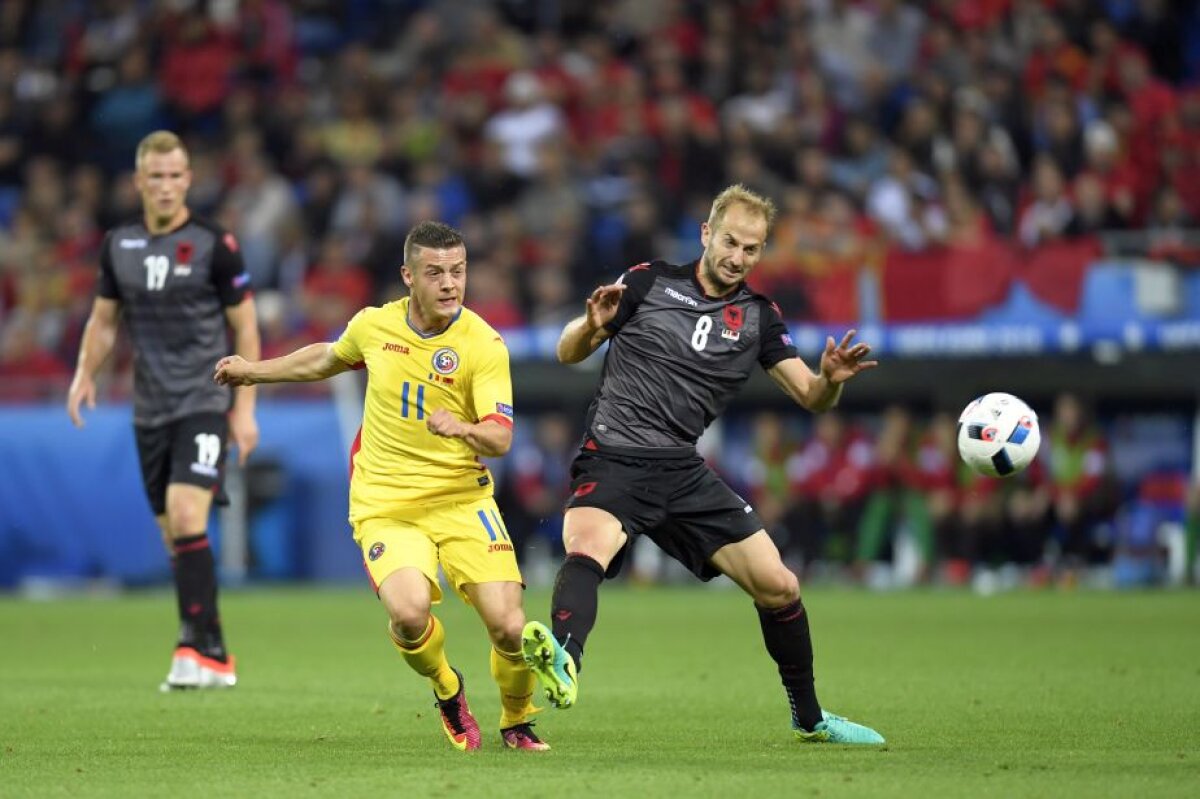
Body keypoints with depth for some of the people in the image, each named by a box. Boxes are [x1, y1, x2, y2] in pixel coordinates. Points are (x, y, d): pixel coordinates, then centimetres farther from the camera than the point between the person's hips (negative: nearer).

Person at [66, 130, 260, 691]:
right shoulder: (119, 244, 7)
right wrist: (85, 373, 2)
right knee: (172, 535, 6)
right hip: (150, 408, 5)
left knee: (186, 516, -21)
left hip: (204, 402, -5)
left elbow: (244, 328, -1)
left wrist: (244, 407, -5)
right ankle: (211, 656, 14)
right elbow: (103, 318, 18)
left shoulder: (214, 244, -6)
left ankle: (201, 649, -20)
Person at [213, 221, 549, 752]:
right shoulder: (375, 326, 0)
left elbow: (501, 438, -18)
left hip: (461, 500, -1)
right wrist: (255, 371, 32)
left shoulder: (483, 345, -11)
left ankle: (516, 722, 18)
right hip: (385, 505, 1)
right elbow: (328, 358, 24)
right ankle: (447, 693, 8)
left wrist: (465, 429, -39)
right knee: (409, 613, -27)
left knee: (508, 627, -14)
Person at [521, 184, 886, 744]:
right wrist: (592, 325, -17)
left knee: (779, 587, 2)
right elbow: (568, 353, 6)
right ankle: (563, 664, -62)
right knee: (585, 549, -36)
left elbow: (810, 397, 7)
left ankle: (809, 719, 23)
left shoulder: (758, 316, 11)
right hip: (612, 461, -4)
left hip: (683, 472, 4)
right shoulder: (649, 282, 3)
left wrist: (831, 379, -16)